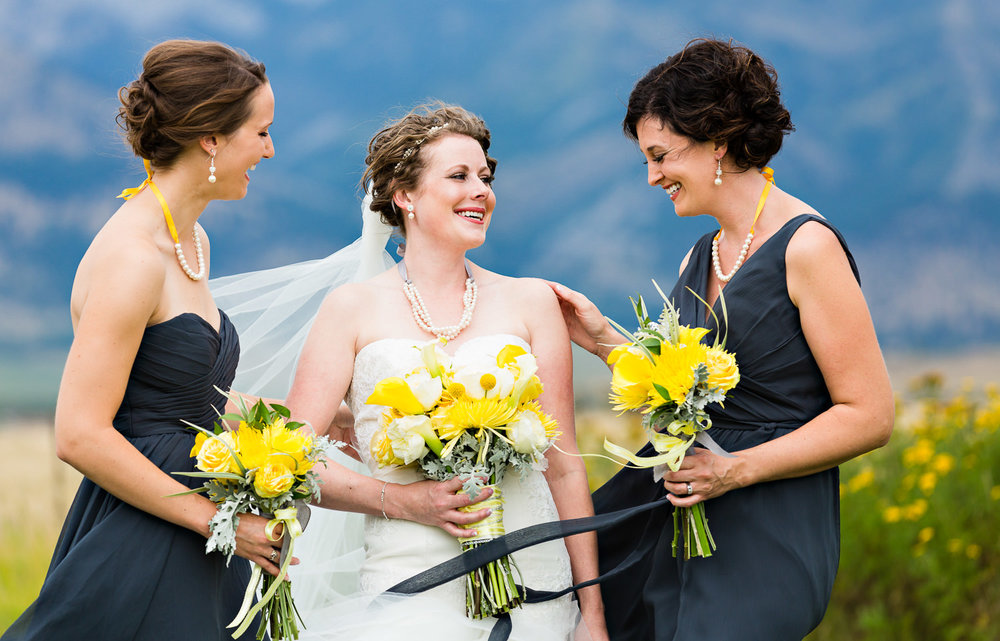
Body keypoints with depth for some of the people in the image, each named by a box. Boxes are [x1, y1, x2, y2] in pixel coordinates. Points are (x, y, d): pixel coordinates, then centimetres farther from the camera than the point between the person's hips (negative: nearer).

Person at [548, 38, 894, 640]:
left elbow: (870, 416, -14)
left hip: (766, 540, -7)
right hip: (673, 509, 7)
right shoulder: (700, 260, 13)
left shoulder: (807, 247, -12)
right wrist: (606, 341, 6)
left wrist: (735, 470, -18)